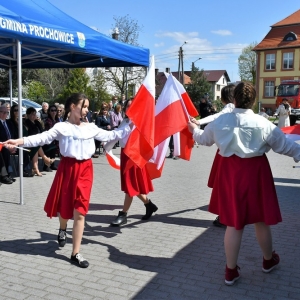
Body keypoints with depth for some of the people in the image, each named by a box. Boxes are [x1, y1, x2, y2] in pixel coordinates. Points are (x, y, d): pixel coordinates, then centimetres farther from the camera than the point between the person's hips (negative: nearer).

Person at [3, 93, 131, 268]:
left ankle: (76, 253, 6)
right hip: (68, 168, -2)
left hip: (85, 170, 2)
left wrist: (128, 129, 7)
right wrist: (20, 141, -26)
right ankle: (63, 229, 49)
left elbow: (108, 136, 12)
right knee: (65, 207, 12)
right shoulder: (61, 127, -3)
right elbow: (44, 138, -13)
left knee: (80, 211, -1)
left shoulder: (91, 128, 8)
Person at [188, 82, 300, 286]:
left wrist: (194, 129, 37)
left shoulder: (220, 121, -3)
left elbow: (204, 139, 16)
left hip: (230, 173, 2)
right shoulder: (263, 123, -13)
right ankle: (268, 260, 41)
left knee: (233, 222, 11)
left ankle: (231, 271, 20)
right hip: (255, 172, -2)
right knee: (261, 219, 17)